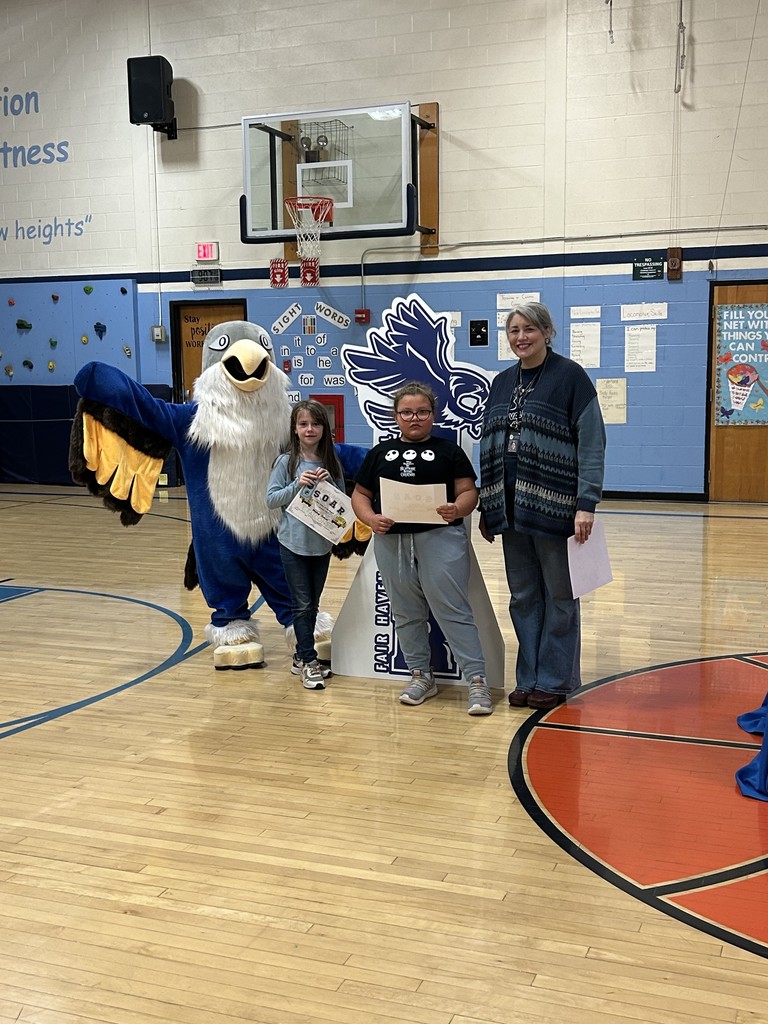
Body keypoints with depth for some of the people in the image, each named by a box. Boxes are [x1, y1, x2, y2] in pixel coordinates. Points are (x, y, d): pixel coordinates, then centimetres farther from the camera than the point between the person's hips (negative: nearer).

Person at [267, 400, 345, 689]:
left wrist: (328, 483, -14)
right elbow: (271, 499, -6)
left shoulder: (331, 462, 3)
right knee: (302, 604, -1)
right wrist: (298, 484, -19)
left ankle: (301, 657, 26)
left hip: (322, 543, 4)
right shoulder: (286, 462, -6)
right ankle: (308, 661, 6)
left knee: (313, 604, 13)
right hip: (293, 543, -4)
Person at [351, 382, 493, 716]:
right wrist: (370, 518, -8)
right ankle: (421, 676, 24)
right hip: (391, 541, 4)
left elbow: (468, 491, 1)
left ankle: (477, 680, -2)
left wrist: (458, 509, -21)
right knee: (406, 613, 10)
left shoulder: (448, 450, 7)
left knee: (453, 610, -6)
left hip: (440, 536, -3)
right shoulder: (380, 453, 14)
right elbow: (360, 495, 13)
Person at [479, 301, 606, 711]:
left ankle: (554, 681, 16)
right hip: (511, 508, 6)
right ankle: (528, 679, 22)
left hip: (554, 506, -6)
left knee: (559, 597, 5)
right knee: (523, 597, 11)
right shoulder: (502, 382, 13)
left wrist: (586, 504, -17)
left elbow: (592, 443, -10)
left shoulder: (570, 376, -5)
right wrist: (486, 507, 13)